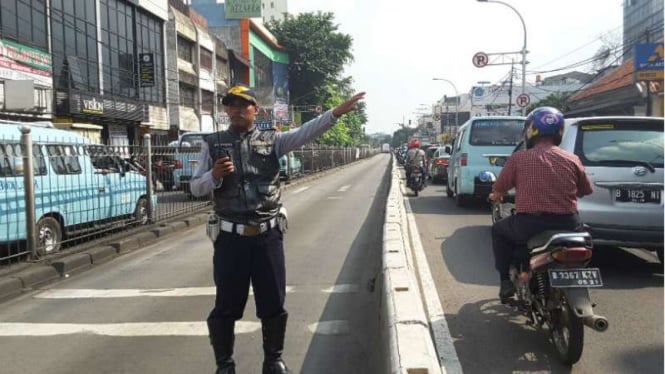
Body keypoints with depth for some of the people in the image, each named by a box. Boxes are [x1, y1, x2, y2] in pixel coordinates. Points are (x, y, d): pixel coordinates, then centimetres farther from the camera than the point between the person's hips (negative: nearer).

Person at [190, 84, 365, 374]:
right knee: (226, 306, 9)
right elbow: (196, 188, 6)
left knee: (273, 304, 11)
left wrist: (337, 112, -22)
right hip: (231, 236, 0)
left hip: (268, 234, 1)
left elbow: (305, 133, -10)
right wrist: (214, 175, -15)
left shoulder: (271, 140, 5)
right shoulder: (213, 144, 5)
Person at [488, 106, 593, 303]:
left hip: (529, 225, -3)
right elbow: (586, 190, 15)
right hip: (567, 225, 3)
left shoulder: (518, 158, -3)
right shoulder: (572, 160, 3)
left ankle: (507, 281, 21)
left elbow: (498, 190, 4)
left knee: (499, 230, 27)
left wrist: (495, 197, 28)